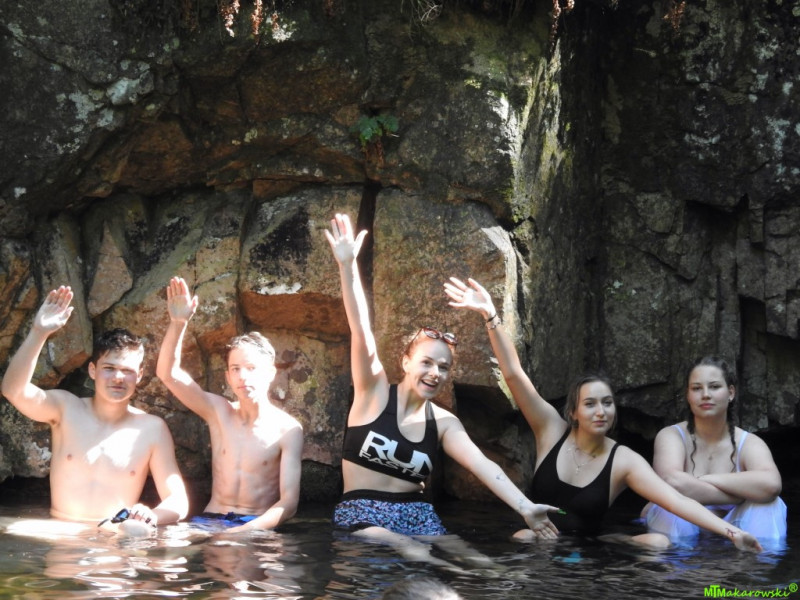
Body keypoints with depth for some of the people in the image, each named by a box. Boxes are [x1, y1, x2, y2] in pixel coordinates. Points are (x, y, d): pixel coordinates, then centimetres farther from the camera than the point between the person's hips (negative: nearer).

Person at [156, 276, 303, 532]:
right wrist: (178, 323, -16)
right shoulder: (219, 412, 6)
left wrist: (246, 530, -27)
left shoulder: (288, 430, -5)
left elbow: (289, 502, -11)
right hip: (209, 521, 3)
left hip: (257, 527, -3)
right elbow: (168, 373, -1)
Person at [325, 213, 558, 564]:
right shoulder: (375, 391, -1)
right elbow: (361, 332, -15)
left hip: (415, 514, 4)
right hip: (362, 513, -4)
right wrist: (347, 266, -29)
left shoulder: (444, 423, 7)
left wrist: (525, 508, -21)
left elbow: (483, 466, -5)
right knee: (411, 555, -34)